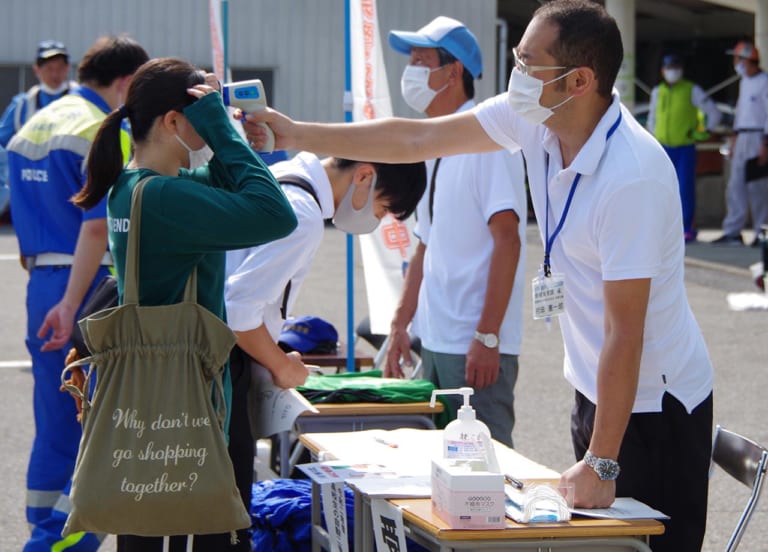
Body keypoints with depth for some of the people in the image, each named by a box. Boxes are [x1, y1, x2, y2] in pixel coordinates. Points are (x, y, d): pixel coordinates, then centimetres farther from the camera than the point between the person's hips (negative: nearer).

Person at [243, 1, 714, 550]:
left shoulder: (631, 176, -29)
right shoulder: (536, 119, -5)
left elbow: (625, 333, -27)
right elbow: (416, 140, 8)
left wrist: (602, 464, -24)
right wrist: (296, 134, 9)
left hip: (655, 405, -8)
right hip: (596, 389, 8)